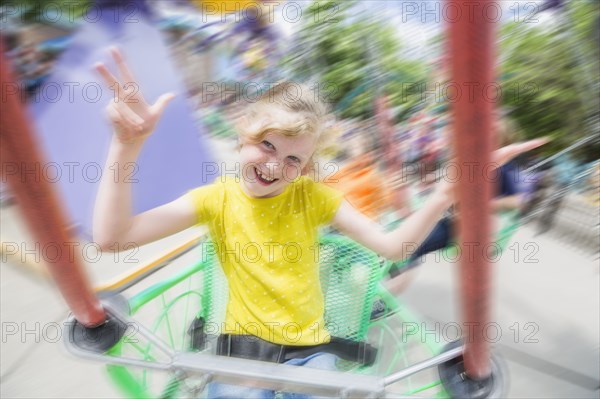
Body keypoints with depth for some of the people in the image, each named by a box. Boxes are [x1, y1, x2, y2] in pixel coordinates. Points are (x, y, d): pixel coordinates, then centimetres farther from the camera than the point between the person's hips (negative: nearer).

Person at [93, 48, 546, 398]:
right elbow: (111, 237, -18)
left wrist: (448, 191, -31)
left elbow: (391, 244, -15)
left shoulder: (312, 195, -6)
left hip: (308, 346, 2)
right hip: (243, 343, -1)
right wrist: (127, 145, -29)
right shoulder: (217, 197, -8)